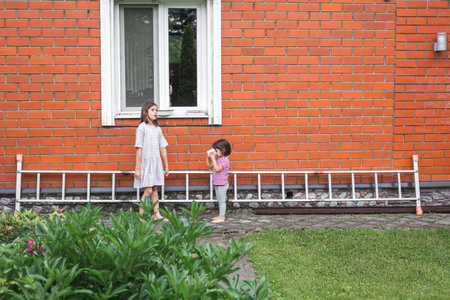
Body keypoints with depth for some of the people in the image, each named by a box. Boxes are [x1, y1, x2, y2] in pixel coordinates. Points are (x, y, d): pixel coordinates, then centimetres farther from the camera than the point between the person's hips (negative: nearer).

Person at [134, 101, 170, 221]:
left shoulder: (157, 129, 11)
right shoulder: (142, 128, -7)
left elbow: (162, 148, 15)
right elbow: (139, 149, -9)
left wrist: (166, 166, 15)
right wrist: (138, 168, -11)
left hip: (156, 162, 6)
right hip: (146, 162, -6)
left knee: (154, 189, 9)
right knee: (148, 190, -9)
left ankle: (157, 215, 13)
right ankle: (140, 216, -1)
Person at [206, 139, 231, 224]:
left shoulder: (225, 160, -19)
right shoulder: (217, 159, 8)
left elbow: (217, 169, -30)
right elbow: (209, 166, 17)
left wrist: (213, 158, -27)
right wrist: (208, 158, 2)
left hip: (222, 184, -9)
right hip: (216, 184, 9)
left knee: (222, 201, -3)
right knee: (220, 201, 16)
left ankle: (221, 218, 1)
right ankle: (221, 216, 25)